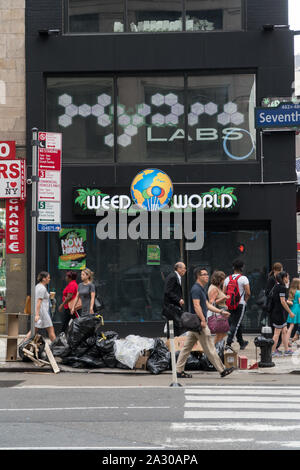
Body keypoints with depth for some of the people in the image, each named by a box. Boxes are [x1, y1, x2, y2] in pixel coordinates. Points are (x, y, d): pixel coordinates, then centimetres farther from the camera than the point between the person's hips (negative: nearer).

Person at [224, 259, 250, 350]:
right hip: (240, 304, -5)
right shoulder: (243, 278, -7)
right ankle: (228, 343, -16)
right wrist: (245, 301, 6)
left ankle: (242, 343, 28)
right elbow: (248, 293, -11)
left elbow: (224, 293, 6)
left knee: (237, 323, 17)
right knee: (235, 324, -5)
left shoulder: (227, 278, 7)